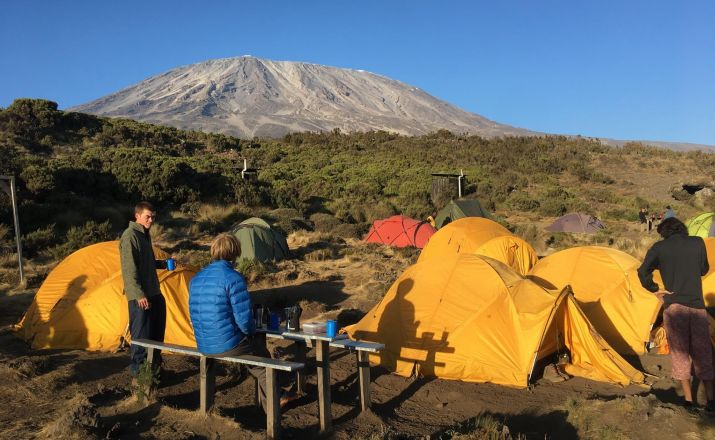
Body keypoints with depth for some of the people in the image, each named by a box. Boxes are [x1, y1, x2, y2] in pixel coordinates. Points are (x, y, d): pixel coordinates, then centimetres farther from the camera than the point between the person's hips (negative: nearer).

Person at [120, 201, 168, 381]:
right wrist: (139, 295, -23)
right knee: (141, 335, -3)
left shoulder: (145, 234, 14)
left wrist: (162, 264, 8)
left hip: (154, 293, 9)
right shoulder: (130, 236, -15)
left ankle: (153, 368, 30)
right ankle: (137, 375, 8)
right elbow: (129, 269, -20)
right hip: (140, 297, -9)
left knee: (156, 332, 16)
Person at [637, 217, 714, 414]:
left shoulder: (658, 248, 1)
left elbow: (643, 272, -8)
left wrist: (655, 289, 4)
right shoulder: (698, 242, 6)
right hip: (697, 305, 2)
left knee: (680, 353, 7)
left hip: (673, 305, -1)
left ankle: (689, 400, 9)